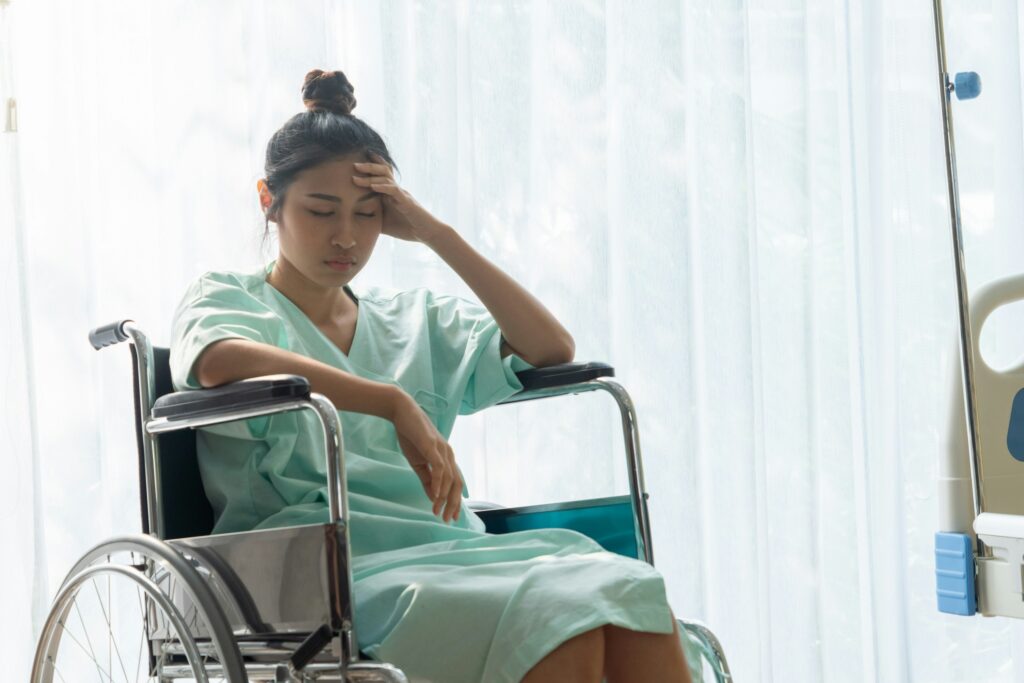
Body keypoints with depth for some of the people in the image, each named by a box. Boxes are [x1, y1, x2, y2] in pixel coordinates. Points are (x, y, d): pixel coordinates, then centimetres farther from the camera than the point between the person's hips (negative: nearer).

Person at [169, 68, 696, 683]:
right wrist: (396, 403, -22)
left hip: (452, 556, 6)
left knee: (630, 594, -25)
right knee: (555, 620, -32)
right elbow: (219, 362, -15)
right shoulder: (225, 299, 12)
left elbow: (551, 350, 15)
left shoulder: (416, 322, 28)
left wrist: (437, 234, 12)